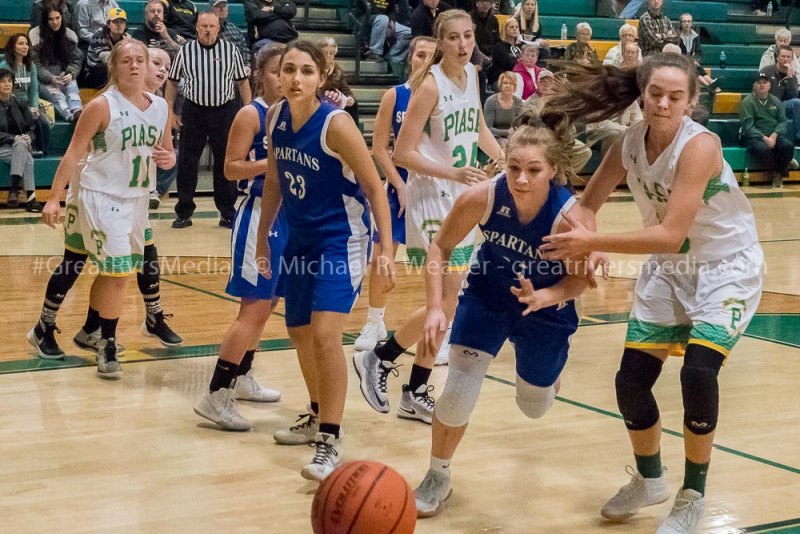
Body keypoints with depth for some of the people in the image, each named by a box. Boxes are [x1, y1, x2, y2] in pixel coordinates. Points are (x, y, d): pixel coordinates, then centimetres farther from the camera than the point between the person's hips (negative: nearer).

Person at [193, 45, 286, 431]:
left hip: (288, 215, 8)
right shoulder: (251, 114, -10)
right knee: (255, 306, -11)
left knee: (266, 303, 16)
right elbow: (231, 168, -13)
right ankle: (216, 395, -9)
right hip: (260, 215, -8)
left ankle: (241, 378, 31)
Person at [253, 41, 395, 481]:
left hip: (342, 239, -7)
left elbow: (374, 187, -17)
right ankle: (318, 418, 40)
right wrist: (263, 237, 17)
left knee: (325, 334, -19)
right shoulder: (276, 117, -2)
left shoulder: (336, 124, -21)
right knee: (299, 332, 18)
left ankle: (330, 445, -11)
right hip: (300, 238, 7)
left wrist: (386, 251, -22)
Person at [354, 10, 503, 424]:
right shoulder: (430, 85, -16)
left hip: (463, 201, 8)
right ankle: (377, 360, 8)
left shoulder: (471, 75, 7)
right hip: (431, 200, -8)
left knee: (447, 302, 10)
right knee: (446, 302, -12)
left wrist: (503, 159, 10)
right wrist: (452, 173, -26)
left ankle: (416, 396, 20)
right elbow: (402, 154, -17)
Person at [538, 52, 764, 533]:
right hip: (669, 268, 6)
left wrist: (592, 241, -36)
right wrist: (585, 237, -22)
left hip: (727, 267, -6)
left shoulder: (699, 145, -28)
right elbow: (588, 203, 1)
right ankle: (650, 480, 29)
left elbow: (670, 234, -34)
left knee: (698, 373, -23)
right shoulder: (629, 144, -10)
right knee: (631, 380, 1)